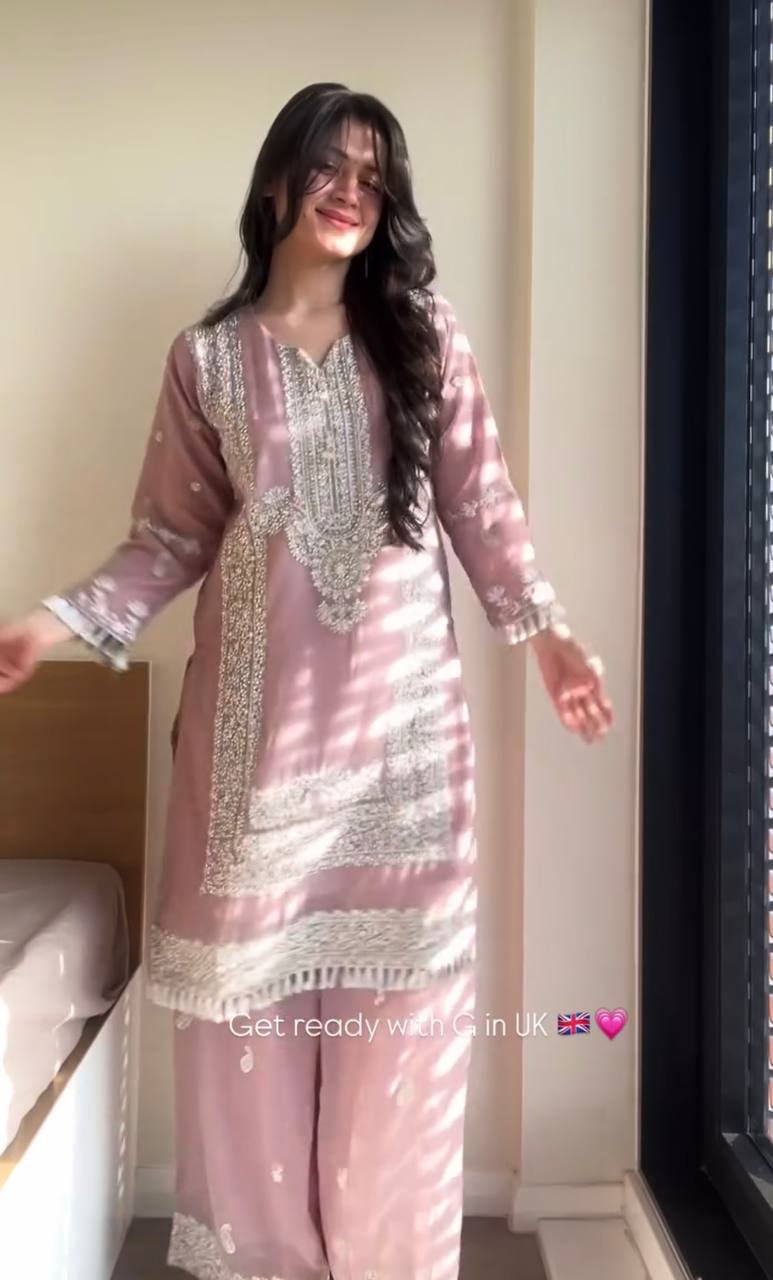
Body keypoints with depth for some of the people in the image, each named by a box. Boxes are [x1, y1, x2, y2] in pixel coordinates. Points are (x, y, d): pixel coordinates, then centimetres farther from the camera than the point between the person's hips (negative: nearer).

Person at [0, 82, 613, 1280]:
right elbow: (171, 538, 6)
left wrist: (545, 625, -5)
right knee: (254, 982, 7)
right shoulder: (208, 357, 6)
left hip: (401, 700, 0)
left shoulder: (424, 331, 7)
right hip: (262, 706, 0)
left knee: (399, 981, 6)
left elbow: (480, 500, 5)